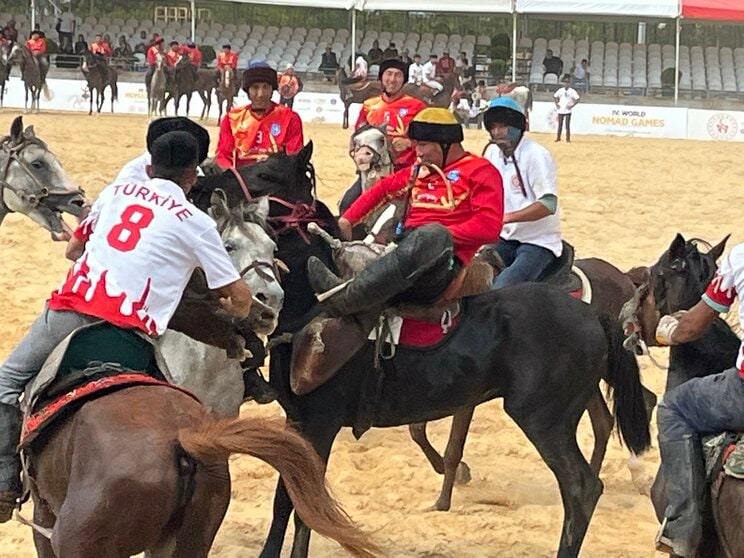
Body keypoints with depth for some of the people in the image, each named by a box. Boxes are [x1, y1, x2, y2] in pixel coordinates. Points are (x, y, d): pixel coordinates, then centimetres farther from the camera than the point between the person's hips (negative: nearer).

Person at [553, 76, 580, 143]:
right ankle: (558, 138, 17)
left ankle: (568, 139, 4)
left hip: (568, 111, -3)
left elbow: (578, 99, -8)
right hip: (560, 111, 3)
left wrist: (572, 106, -13)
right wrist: (556, 104, 7)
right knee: (560, 124, 9)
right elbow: (554, 96, 19)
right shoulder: (560, 90, 7)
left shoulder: (572, 91, -5)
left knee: (567, 125, -3)